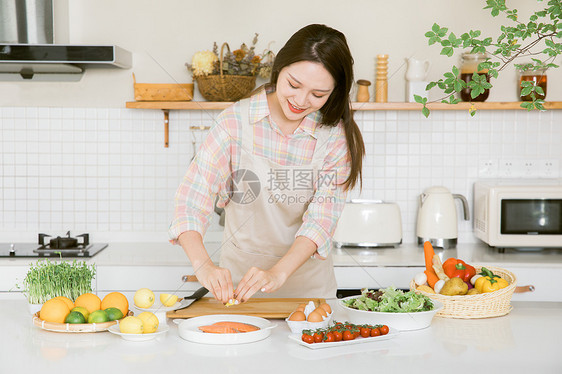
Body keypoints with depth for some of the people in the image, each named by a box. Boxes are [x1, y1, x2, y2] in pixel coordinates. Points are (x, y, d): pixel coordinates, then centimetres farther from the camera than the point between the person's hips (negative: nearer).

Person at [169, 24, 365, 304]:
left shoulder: (336, 134, -6)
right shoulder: (235, 121, -9)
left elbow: (322, 218, -12)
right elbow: (192, 199, -13)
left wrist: (278, 273, -27)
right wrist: (203, 265, -29)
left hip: (307, 281, 0)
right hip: (237, 276, 0)